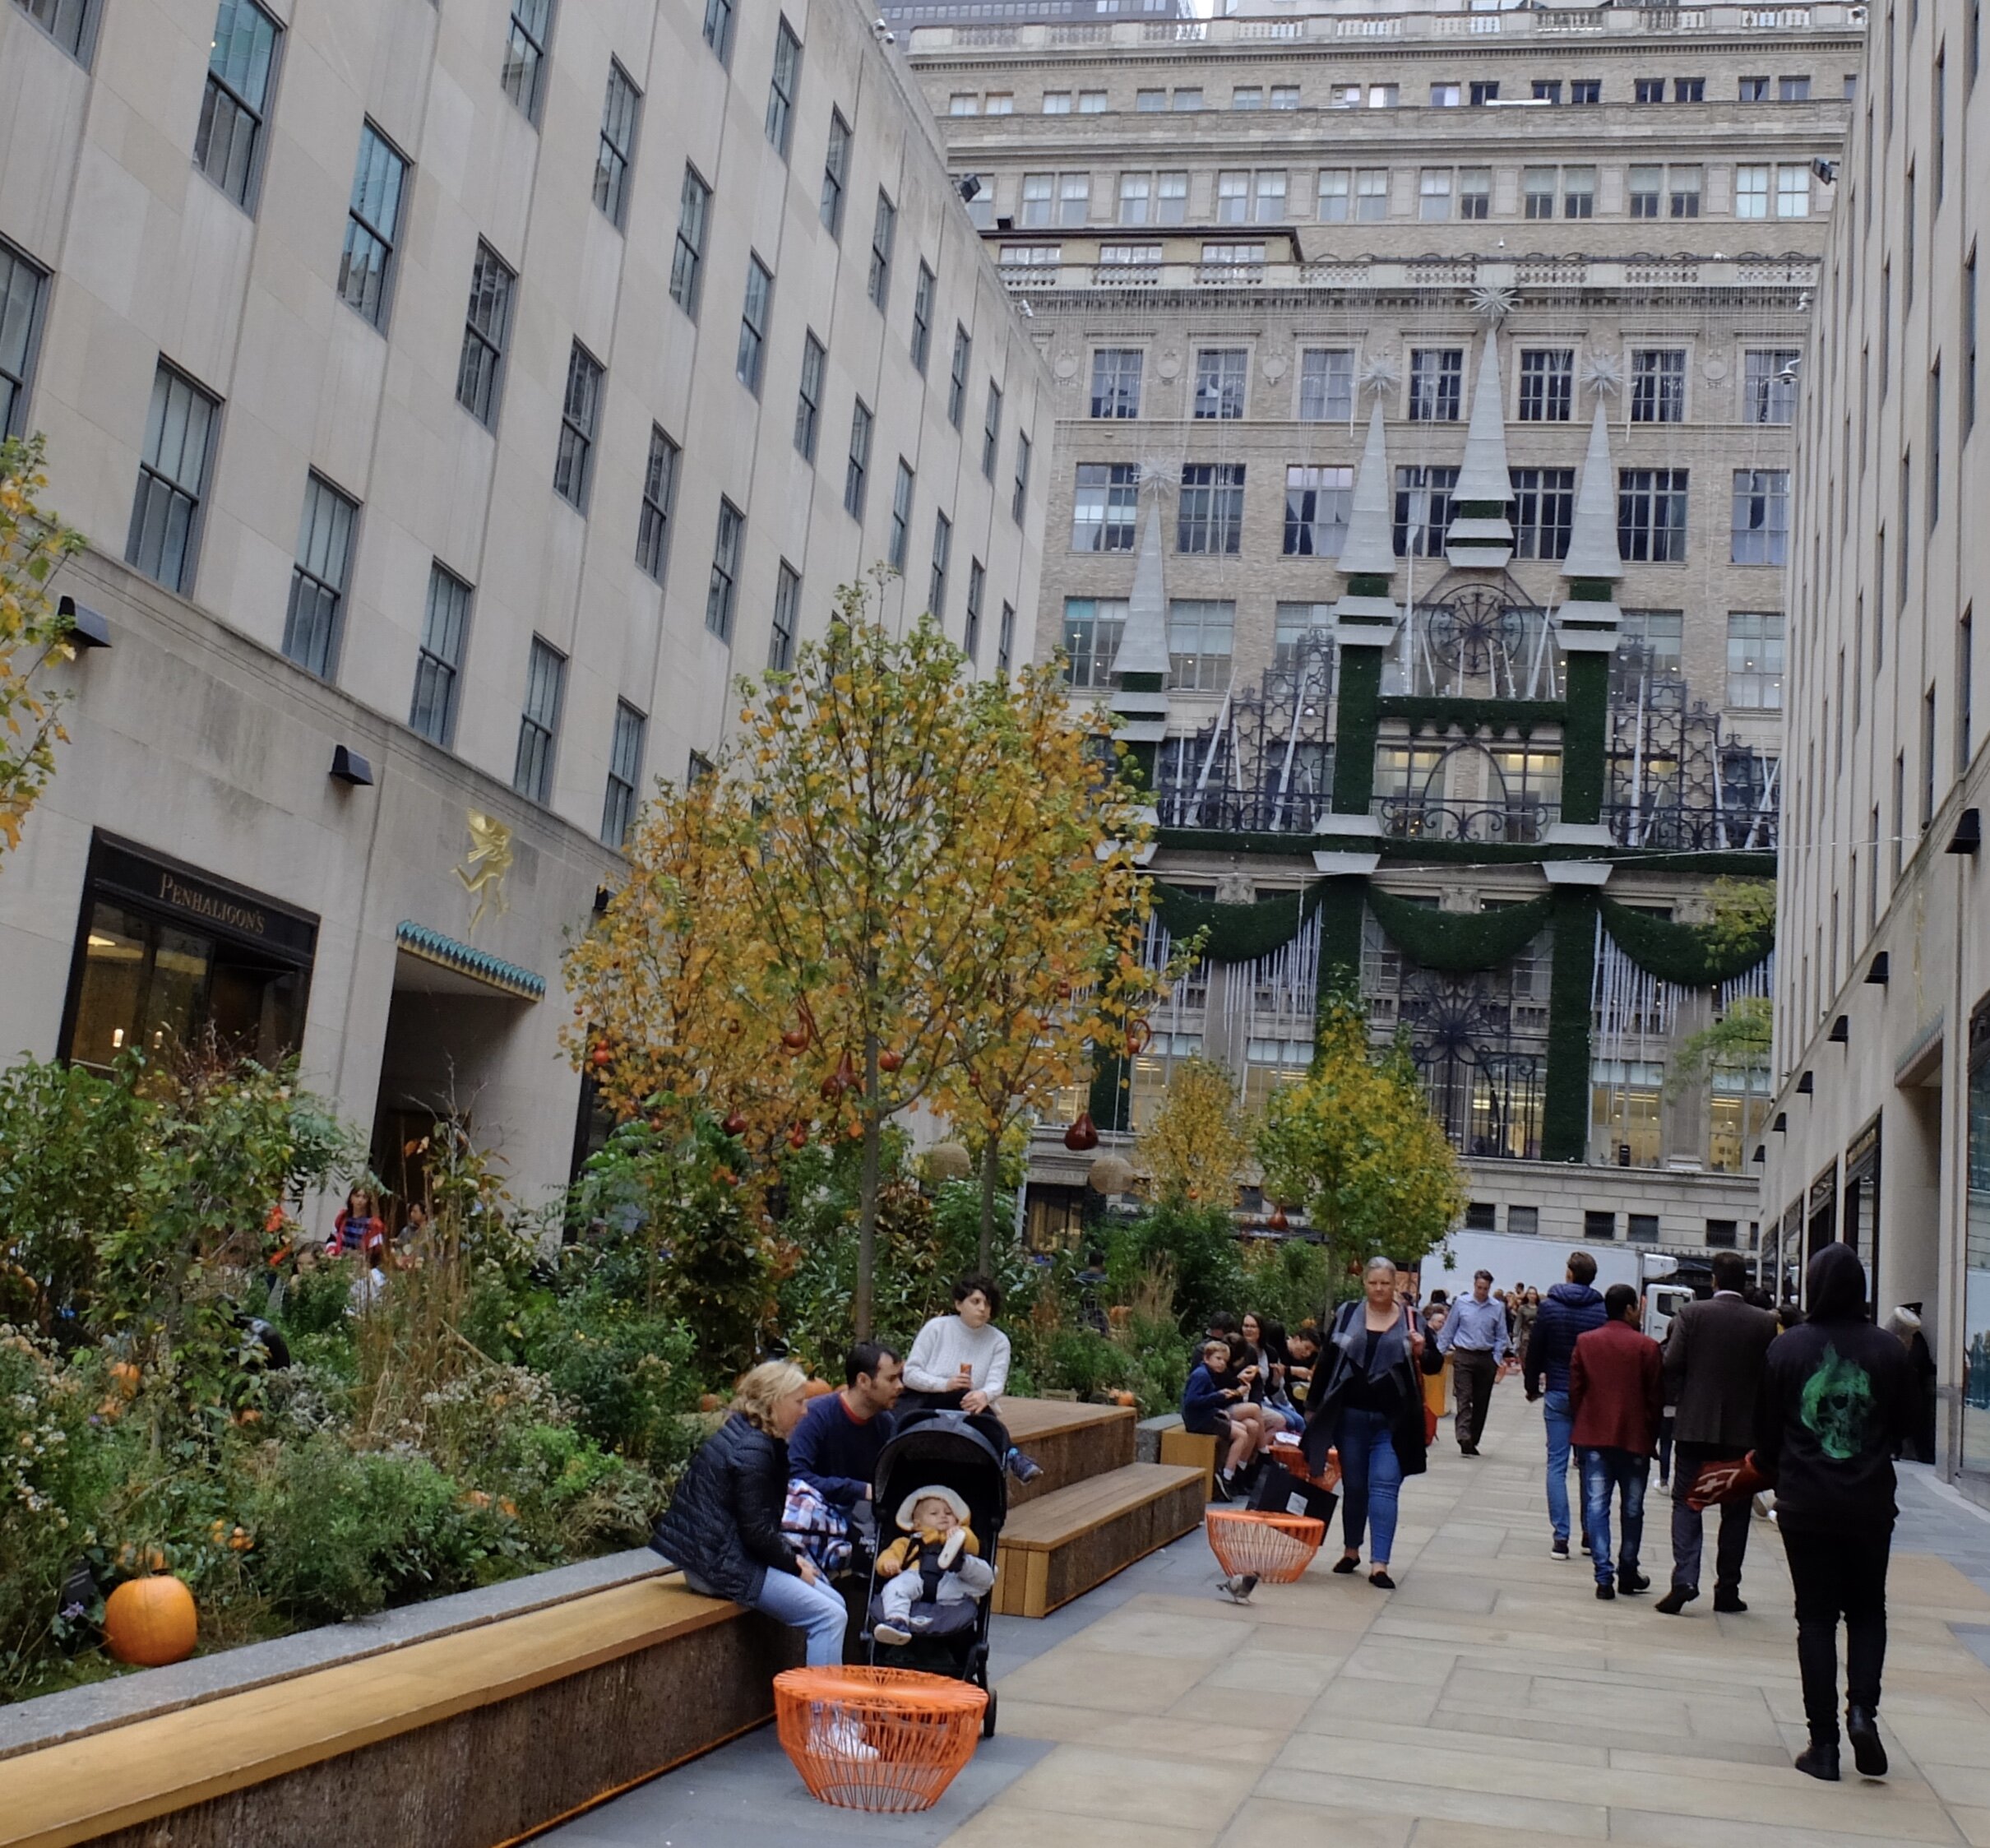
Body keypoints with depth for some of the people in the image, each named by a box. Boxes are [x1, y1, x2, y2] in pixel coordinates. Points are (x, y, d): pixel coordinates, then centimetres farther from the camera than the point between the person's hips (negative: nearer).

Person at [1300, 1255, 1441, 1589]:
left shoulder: (1411, 1320, 3)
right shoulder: (1347, 1314, 4)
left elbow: (1434, 1365, 8)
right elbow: (1327, 1362, 8)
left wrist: (1421, 1353, -15)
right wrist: (1313, 1405, 8)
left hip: (1392, 1421, -2)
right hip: (1351, 1417, 2)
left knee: (1384, 1487, -8)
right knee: (1353, 1486, 11)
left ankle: (1379, 1564, -11)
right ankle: (1351, 1550, 28)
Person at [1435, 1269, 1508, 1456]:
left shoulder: (1498, 1307, 2)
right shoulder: (1462, 1303, 2)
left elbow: (1501, 1337, 8)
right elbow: (1449, 1330, 8)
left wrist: (1497, 1359, -1)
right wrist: (1439, 1354, 6)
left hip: (1486, 1359, 2)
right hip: (1463, 1356, -2)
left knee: (1481, 1402, 7)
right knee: (1464, 1398, -12)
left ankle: (1473, 1441, 16)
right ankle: (1464, 1438, -23)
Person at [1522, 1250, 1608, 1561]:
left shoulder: (1550, 1307, -3)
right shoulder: (1602, 1310, -5)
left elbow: (1535, 1351, 0)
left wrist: (1532, 1386, 13)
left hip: (1558, 1395, 0)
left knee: (1557, 1465, 2)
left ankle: (1560, 1537, -3)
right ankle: (1591, 1532, 16)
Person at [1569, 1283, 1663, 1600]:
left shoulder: (1585, 1342, 0)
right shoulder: (1647, 1347, -8)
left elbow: (1575, 1391, 3)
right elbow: (1656, 1396, -4)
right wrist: (1651, 1436, 7)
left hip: (1593, 1436, 2)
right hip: (1634, 1439, -1)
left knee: (1596, 1506, 2)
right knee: (1632, 1508, 12)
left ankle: (1603, 1577, -5)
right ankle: (1628, 1573, 21)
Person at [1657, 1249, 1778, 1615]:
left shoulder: (1691, 1313, -6)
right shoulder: (1765, 1323, -3)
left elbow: (1671, 1365, -9)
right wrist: (1761, 1418, 13)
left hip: (1695, 1425, -1)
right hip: (1743, 1430, 1)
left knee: (1686, 1503, 4)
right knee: (1735, 1511, 11)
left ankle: (1684, 1580, -10)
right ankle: (1727, 1588, 13)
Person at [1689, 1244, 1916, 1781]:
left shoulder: (1787, 1347, -6)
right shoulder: (1887, 1349, -6)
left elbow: (1768, 1430, 1)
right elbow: (1907, 1421, 3)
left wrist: (1760, 1472, 21)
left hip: (1805, 1506, 0)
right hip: (1871, 1507, 0)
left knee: (1816, 1617, 7)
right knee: (1867, 1611, 16)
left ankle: (1824, 1743, 5)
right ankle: (1863, 1709, -5)